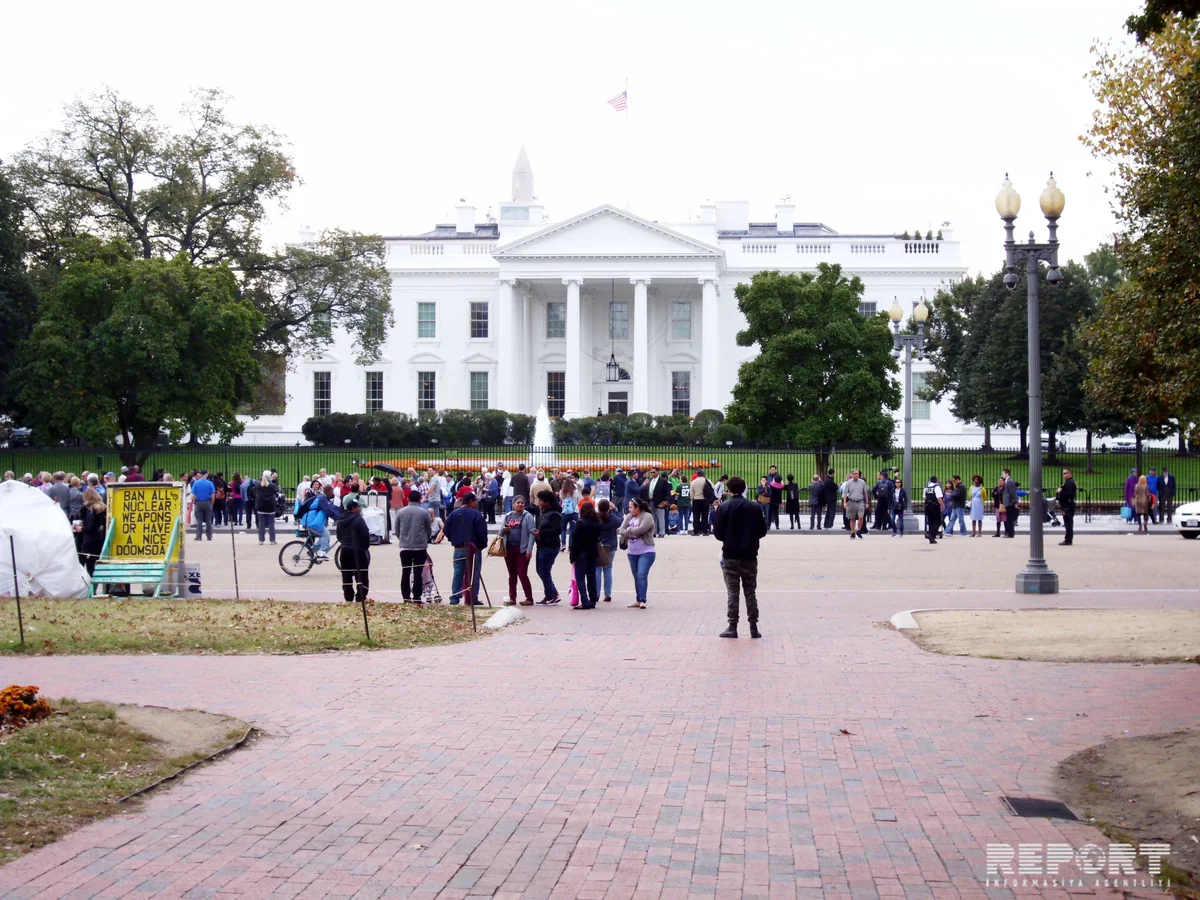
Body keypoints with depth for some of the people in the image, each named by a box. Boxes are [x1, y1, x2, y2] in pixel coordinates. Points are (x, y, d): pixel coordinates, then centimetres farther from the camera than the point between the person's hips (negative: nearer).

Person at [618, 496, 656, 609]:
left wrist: (628, 531, -9)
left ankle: (642, 600, -18)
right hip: (632, 552, 7)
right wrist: (632, 533, -19)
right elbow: (621, 529, -2)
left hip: (646, 552, -7)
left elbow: (640, 530, -25)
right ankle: (638, 600, 17)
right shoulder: (629, 517, 8)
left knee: (642, 575, -16)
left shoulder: (647, 517, -12)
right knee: (636, 577, 11)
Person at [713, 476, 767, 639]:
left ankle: (732, 627, 2)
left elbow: (718, 533, -8)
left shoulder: (724, 507, -8)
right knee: (750, 592, 9)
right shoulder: (753, 507, -1)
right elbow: (762, 531, 2)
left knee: (732, 592, 4)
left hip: (730, 555, -2)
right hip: (749, 555, 2)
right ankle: (754, 627, 8)